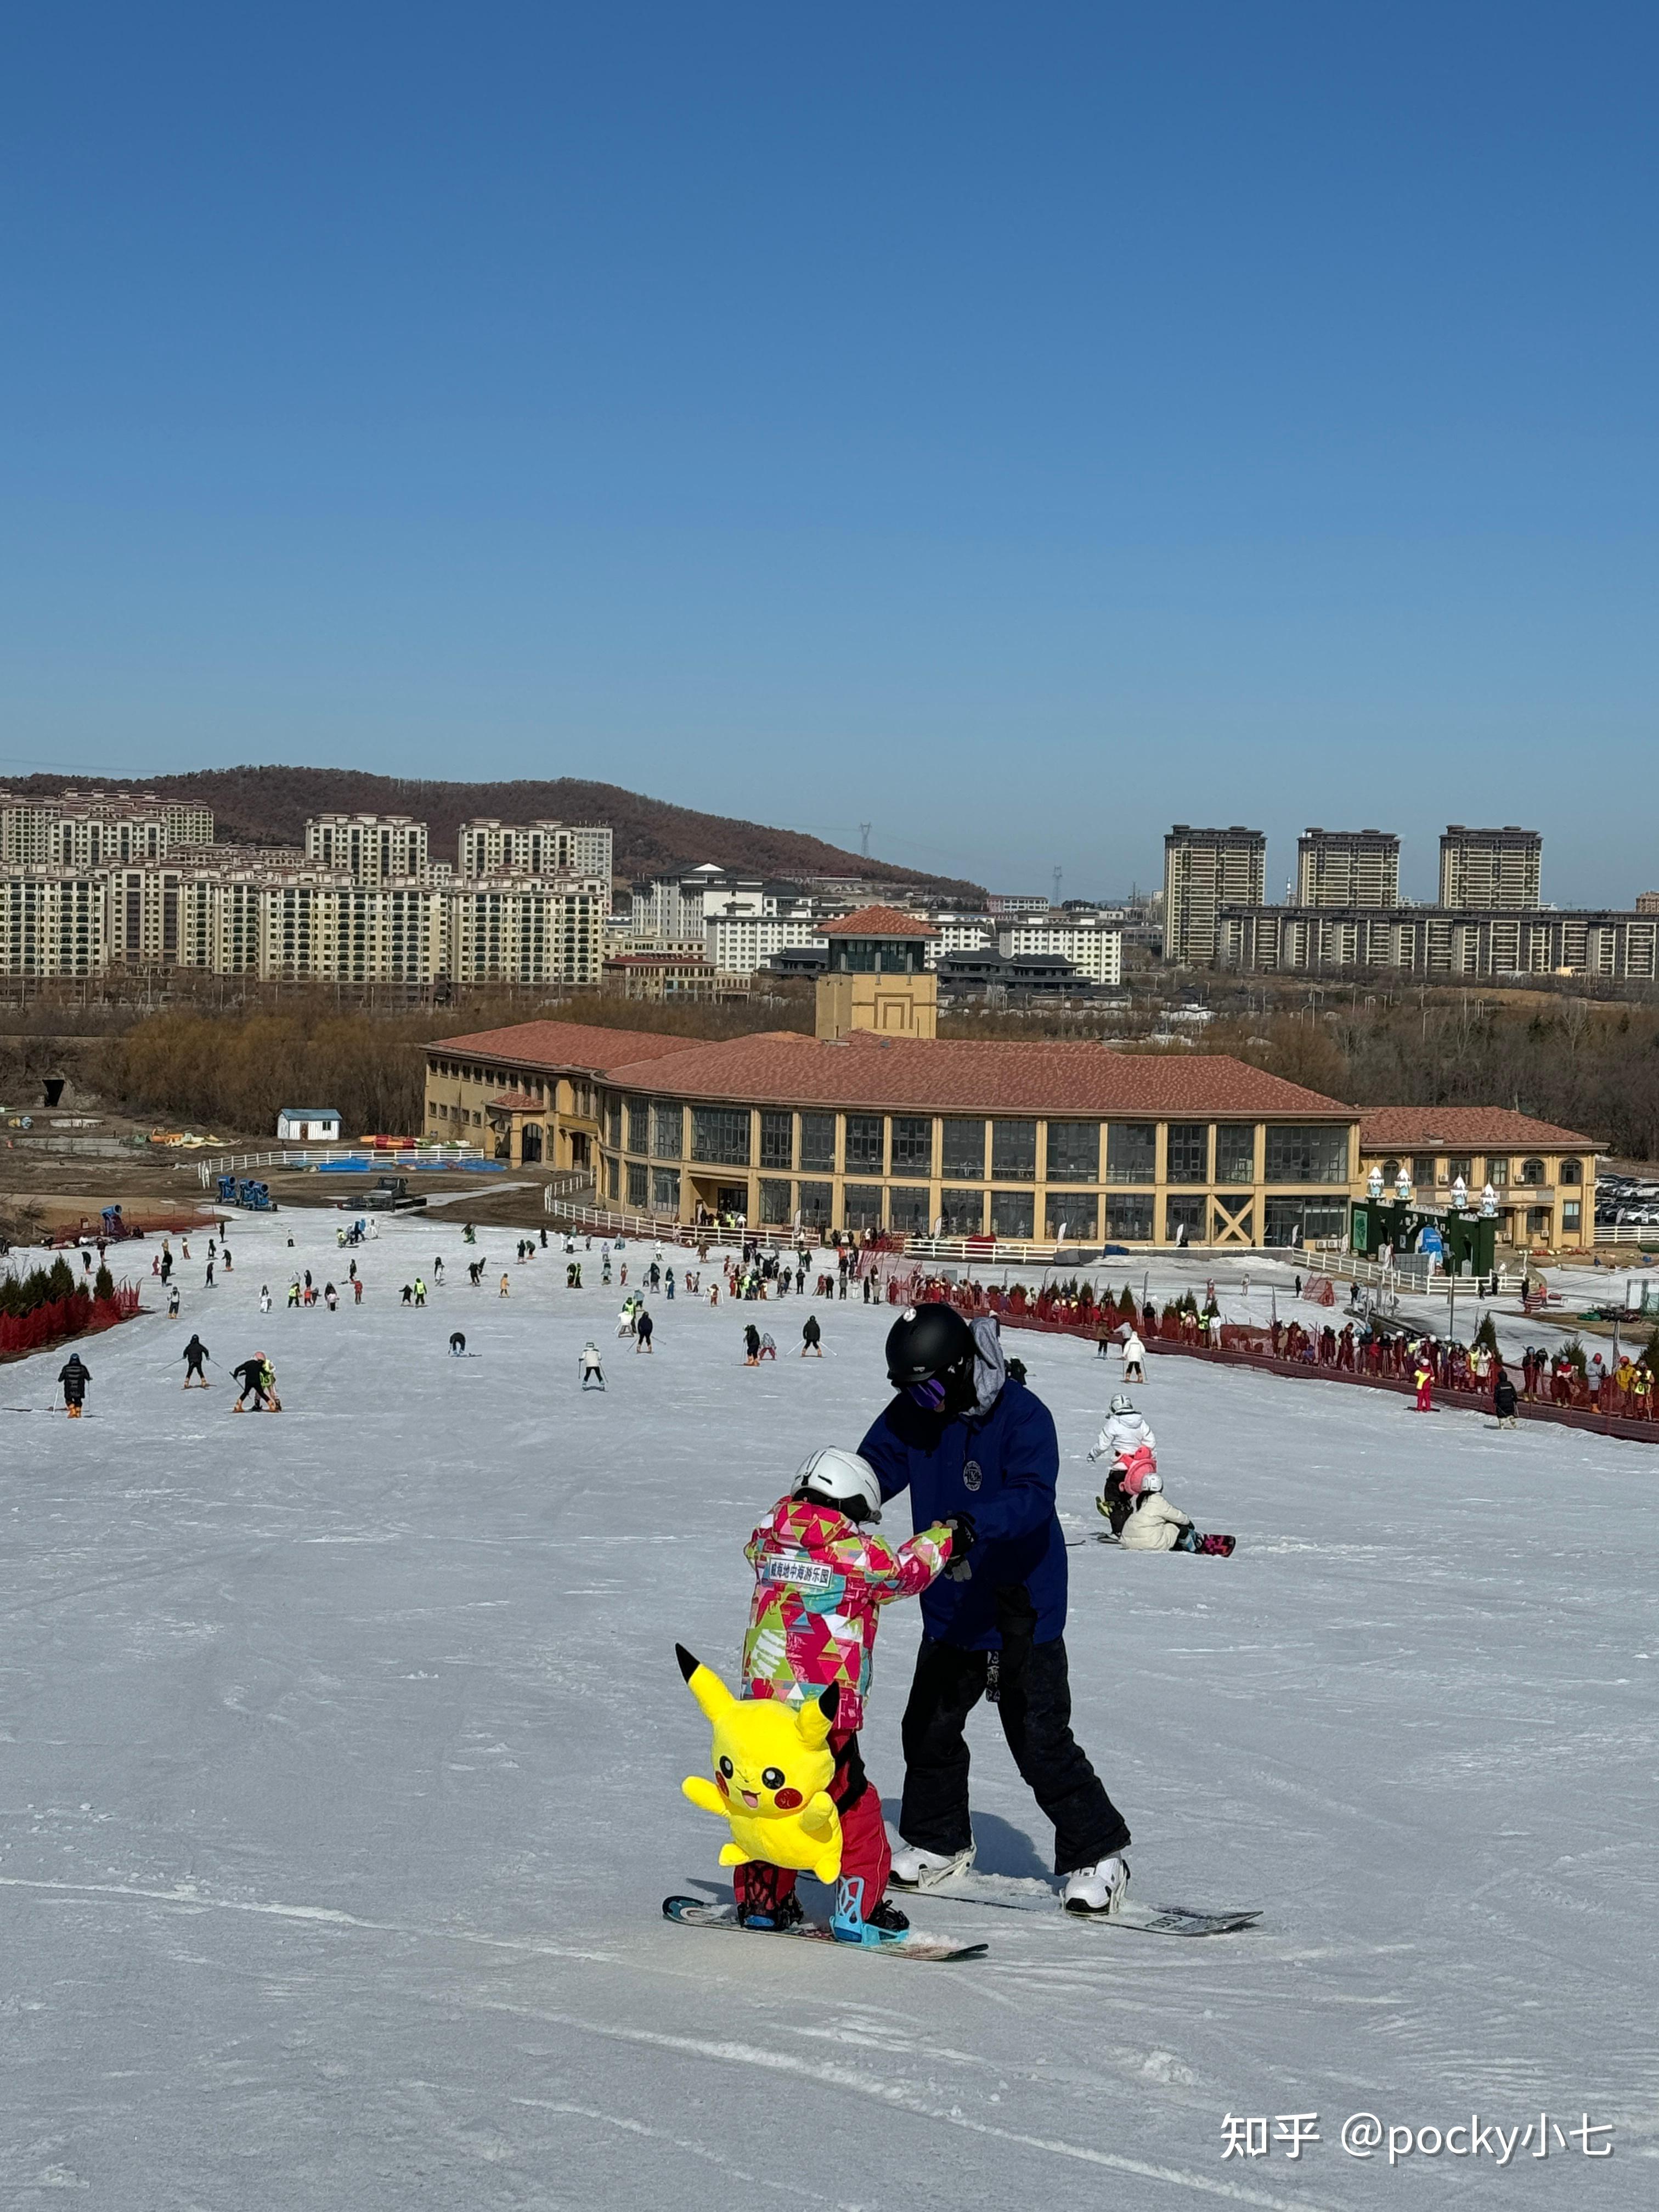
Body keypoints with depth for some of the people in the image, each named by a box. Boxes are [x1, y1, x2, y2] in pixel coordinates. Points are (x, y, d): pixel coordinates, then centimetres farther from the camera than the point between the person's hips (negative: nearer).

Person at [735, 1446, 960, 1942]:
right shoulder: (859, 1555, -7)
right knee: (853, 1807, 5)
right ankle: (859, 1910, 6)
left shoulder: (770, 1540, 6)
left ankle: (762, 1901, 25)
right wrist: (945, 1534, 26)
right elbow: (906, 1570, 10)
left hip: (762, 1702, 6)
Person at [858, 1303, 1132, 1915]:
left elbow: (1033, 1498, -32)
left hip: (1021, 1612, -6)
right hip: (949, 1610, 6)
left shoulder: (1022, 1415, -20)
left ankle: (1097, 1854, 12)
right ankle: (938, 1843, 36)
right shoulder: (912, 1415, -2)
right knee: (929, 1729, 15)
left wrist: (970, 1522, -50)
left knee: (1041, 1744, -4)